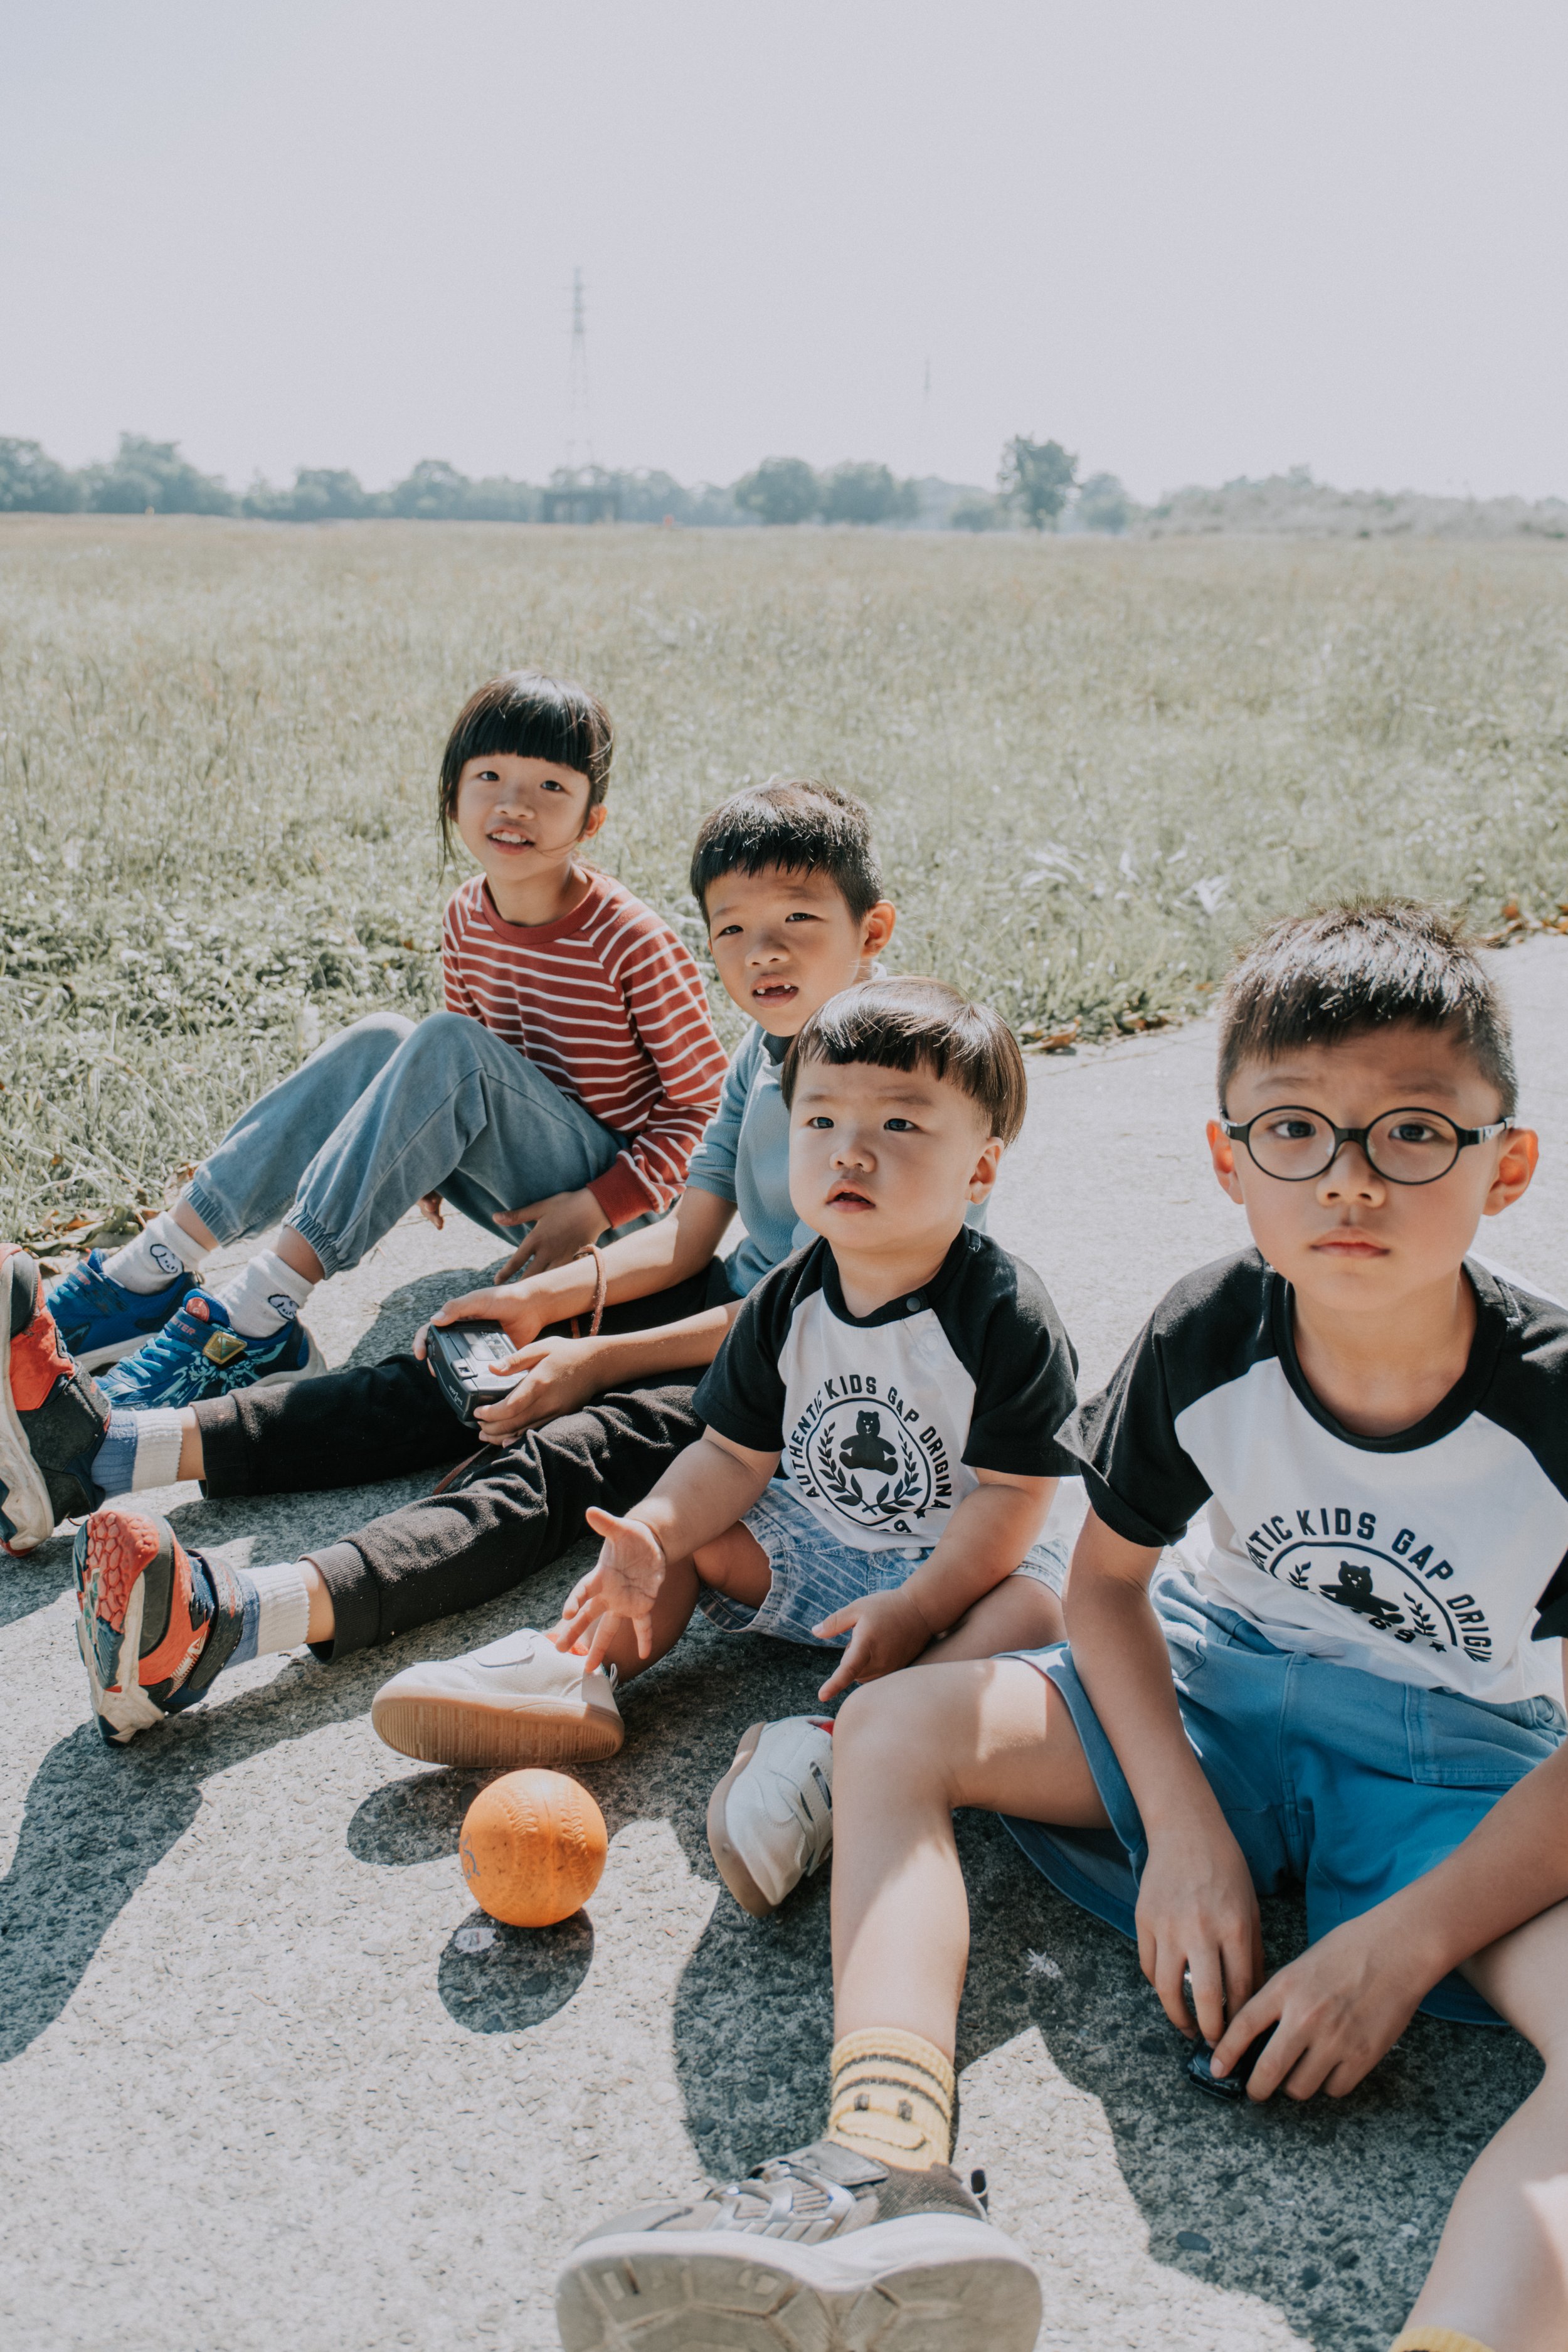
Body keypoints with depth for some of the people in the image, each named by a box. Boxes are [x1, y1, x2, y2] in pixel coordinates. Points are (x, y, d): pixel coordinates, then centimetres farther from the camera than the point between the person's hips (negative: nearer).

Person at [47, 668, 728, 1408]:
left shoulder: (634, 945, -19)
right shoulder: (467, 916, 1)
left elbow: (704, 1103, -12)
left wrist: (600, 1207, -21)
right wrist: (423, 1159, 1)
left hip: (614, 1193, -6)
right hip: (512, 1189, 6)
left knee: (446, 1048, -29)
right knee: (381, 1041, -18)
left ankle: (259, 1313, -33)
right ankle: (151, 1271, -21)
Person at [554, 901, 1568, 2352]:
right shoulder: (1207, 1341, -15)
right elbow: (1107, 1581, -1)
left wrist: (1405, 1944, -23)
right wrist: (1184, 1831, -12)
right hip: (1212, 1691, 3)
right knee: (892, 1726, -15)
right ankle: (891, 2172, -37)